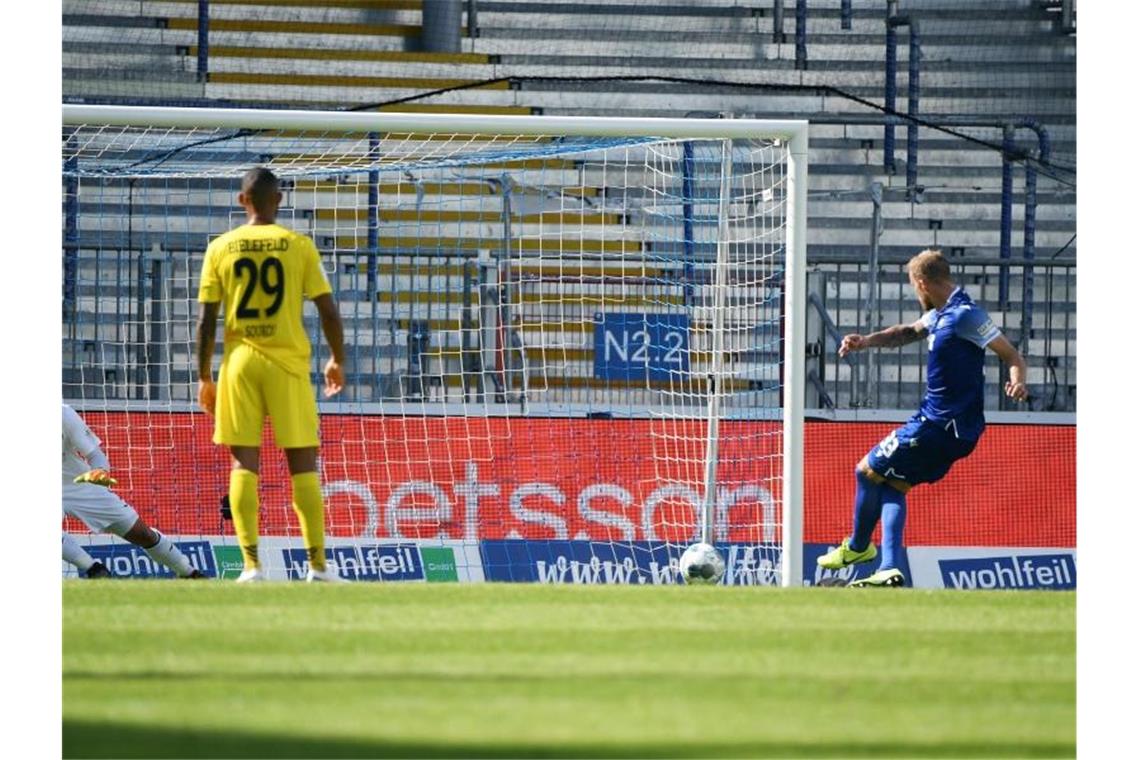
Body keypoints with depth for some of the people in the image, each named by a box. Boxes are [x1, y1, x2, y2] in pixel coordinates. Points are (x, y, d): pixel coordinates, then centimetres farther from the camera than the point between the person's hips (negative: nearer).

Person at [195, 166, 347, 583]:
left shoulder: (221, 248, 3)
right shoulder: (299, 245, -1)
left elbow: (206, 318, 1)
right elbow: (328, 311, -1)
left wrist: (204, 378, 9)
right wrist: (337, 361, 15)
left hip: (240, 361, 1)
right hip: (288, 361, -1)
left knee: (244, 463, 2)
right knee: (303, 464, 4)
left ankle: (251, 564, -7)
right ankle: (318, 564, 2)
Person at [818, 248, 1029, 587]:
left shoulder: (965, 315, -18)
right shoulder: (941, 314, 11)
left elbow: (1012, 355, -19)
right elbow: (909, 332, 28)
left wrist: (1017, 382, -40)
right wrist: (866, 341, 12)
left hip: (941, 427, -9)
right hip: (943, 422, 9)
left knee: (868, 471, 5)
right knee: (893, 484, 15)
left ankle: (857, 547, 26)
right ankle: (890, 569, 6)